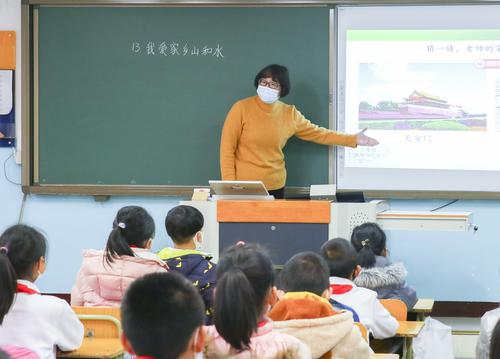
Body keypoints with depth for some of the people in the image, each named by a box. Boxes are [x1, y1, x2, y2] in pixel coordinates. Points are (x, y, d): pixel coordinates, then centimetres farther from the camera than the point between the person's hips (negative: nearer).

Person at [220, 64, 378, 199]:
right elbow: (227, 148, -8)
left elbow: (317, 133, 14)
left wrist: (353, 139, 11)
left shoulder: (289, 114, 2)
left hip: (275, 186, 4)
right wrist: (229, 184, -13)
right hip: (244, 186, -3)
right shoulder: (242, 108, -9)